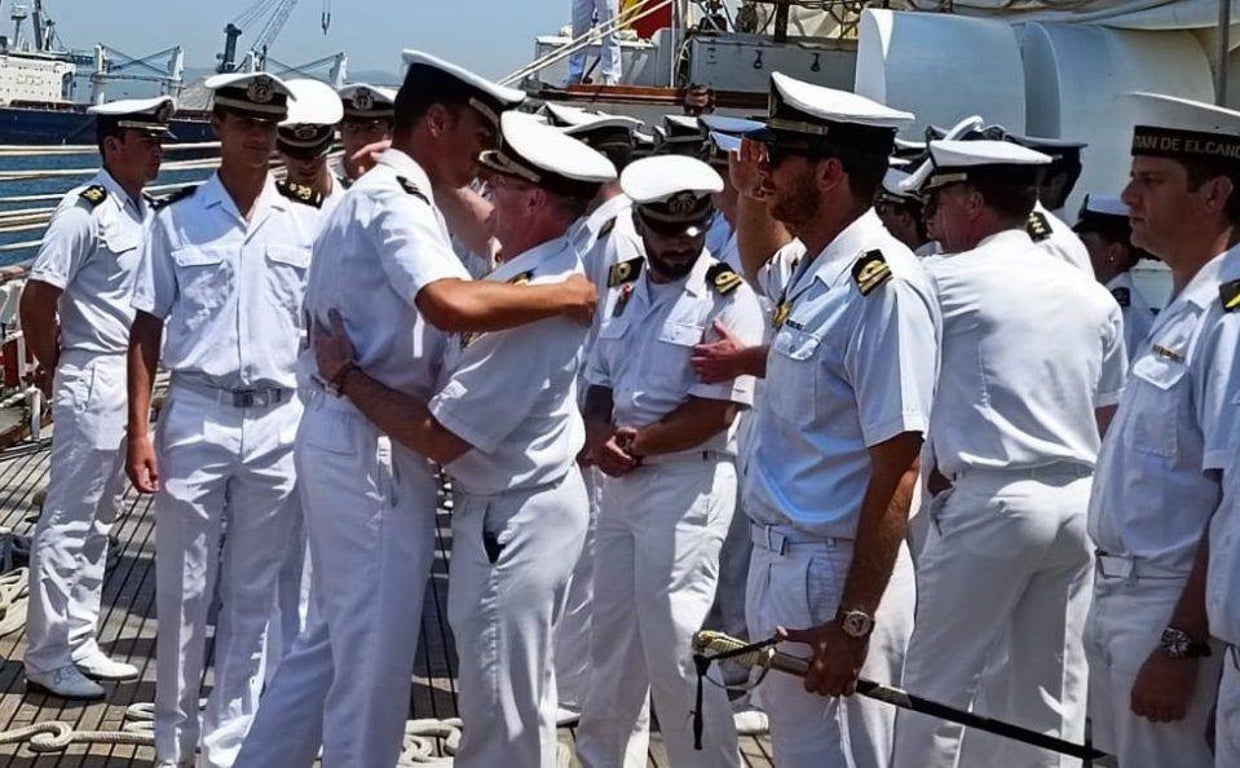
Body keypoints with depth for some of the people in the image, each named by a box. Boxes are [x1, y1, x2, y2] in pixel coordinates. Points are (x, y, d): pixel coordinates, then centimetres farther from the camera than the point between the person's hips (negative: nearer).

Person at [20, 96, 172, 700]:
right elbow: (38, 294, -18)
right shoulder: (87, 208, -15)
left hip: (130, 380, 9)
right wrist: (50, 365, -7)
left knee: (98, 520, 15)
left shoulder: (143, 212, 11)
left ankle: (78, 644, 24)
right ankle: (47, 656, 6)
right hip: (92, 380, -9)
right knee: (67, 522, -2)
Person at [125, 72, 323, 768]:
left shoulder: (308, 223, 4)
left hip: (279, 423, 1)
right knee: (183, 589, 6)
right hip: (195, 416, -1)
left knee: (256, 594, 9)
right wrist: (139, 432, -3)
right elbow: (147, 330, 3)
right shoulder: (176, 221, 2)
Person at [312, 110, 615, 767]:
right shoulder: (558, 270, 0)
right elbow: (480, 225, 23)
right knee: (527, 698, 23)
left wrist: (344, 373, -17)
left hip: (509, 523, -10)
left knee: (498, 714, 4)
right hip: (544, 500, 10)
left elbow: (438, 437, -27)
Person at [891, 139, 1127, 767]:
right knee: (1053, 691, 11)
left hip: (988, 503, -6)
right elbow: (1107, 418, 17)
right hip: (1079, 503, 7)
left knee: (937, 684, 2)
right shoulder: (1093, 295, 13)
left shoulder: (946, 281, -7)